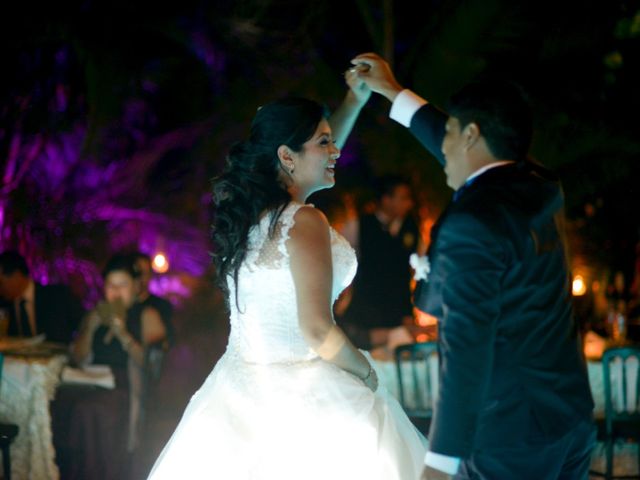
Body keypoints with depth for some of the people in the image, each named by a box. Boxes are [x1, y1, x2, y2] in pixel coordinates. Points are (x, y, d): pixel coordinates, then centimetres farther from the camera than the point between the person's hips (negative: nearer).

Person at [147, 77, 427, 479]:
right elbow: (318, 332, -20)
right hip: (302, 399, -8)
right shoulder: (302, 221, -16)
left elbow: (316, 163, 26)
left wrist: (356, 100, 23)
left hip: (242, 392, 8)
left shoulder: (246, 210, 7)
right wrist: (367, 373, -4)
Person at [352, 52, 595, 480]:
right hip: (574, 416, 9)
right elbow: (463, 154, 27)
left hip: (512, 434, -9)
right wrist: (394, 92, 37)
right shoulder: (539, 188, 7)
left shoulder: (471, 225, -19)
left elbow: (466, 350, -23)